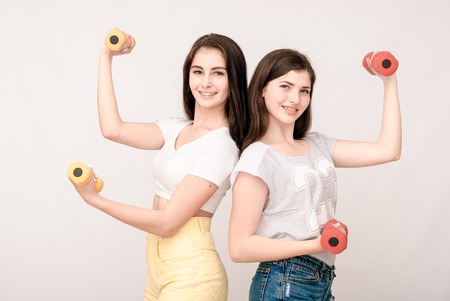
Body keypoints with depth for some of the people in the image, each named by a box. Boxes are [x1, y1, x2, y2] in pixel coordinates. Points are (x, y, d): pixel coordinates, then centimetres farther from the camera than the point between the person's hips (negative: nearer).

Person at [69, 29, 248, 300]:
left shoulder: (221, 145, -18)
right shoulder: (178, 128, 6)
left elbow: (167, 222, -19)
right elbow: (113, 129, -1)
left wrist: (95, 199, -16)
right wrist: (106, 57, 4)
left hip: (190, 273, -7)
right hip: (160, 267, 7)